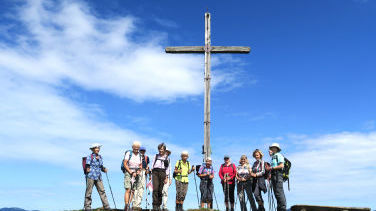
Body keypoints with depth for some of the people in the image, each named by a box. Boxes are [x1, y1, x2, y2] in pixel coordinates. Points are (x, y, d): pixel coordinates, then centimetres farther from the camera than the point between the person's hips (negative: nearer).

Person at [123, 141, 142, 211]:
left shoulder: (139, 155, 10)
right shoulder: (128, 153, -4)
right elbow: (125, 164, -8)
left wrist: (139, 171, -4)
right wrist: (131, 172, -15)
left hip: (136, 173, 5)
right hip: (128, 173, -5)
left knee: (133, 191, 2)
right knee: (128, 190, -15)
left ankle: (128, 205, 7)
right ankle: (126, 205, -19)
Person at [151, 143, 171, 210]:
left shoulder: (167, 158, 12)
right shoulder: (156, 156, 17)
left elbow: (168, 168, 10)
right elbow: (152, 165, 16)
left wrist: (167, 177, 3)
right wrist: (151, 173, 7)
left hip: (162, 172, 0)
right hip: (155, 172, 0)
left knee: (160, 190, -3)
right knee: (155, 189, -12)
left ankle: (159, 205, 7)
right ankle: (155, 205, -13)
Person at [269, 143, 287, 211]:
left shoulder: (279, 155, -2)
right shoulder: (273, 157, 25)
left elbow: (281, 165, -14)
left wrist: (272, 168, -14)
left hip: (278, 175, -9)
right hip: (273, 175, 9)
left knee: (279, 192, -14)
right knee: (276, 193, 7)